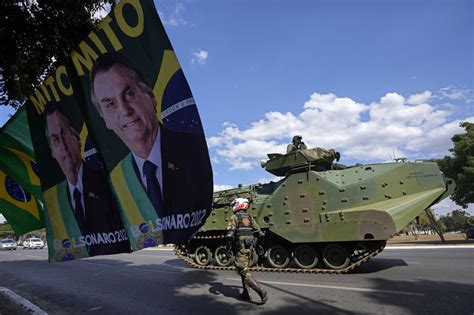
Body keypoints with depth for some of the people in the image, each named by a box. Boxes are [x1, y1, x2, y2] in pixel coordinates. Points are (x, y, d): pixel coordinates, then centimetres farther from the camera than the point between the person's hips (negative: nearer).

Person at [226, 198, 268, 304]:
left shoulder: (234, 217, -8)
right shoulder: (250, 217, 11)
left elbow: (230, 234, -19)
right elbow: (259, 232, 9)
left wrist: (228, 245, -7)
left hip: (240, 247, -7)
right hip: (249, 247, 7)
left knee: (244, 272, -4)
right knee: (244, 269, 21)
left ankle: (261, 292, -14)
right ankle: (245, 294, 26)